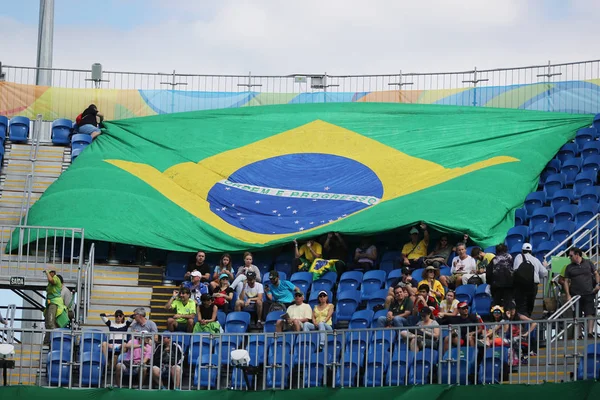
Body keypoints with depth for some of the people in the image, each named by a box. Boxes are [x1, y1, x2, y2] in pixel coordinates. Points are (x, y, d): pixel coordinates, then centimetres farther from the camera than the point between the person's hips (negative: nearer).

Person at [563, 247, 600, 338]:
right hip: (575, 295, 1)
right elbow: (566, 281, 5)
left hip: (589, 294, -1)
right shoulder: (569, 267, 7)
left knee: (590, 313, -11)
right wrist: (568, 295, -4)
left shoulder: (588, 263, 7)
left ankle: (590, 332, -18)